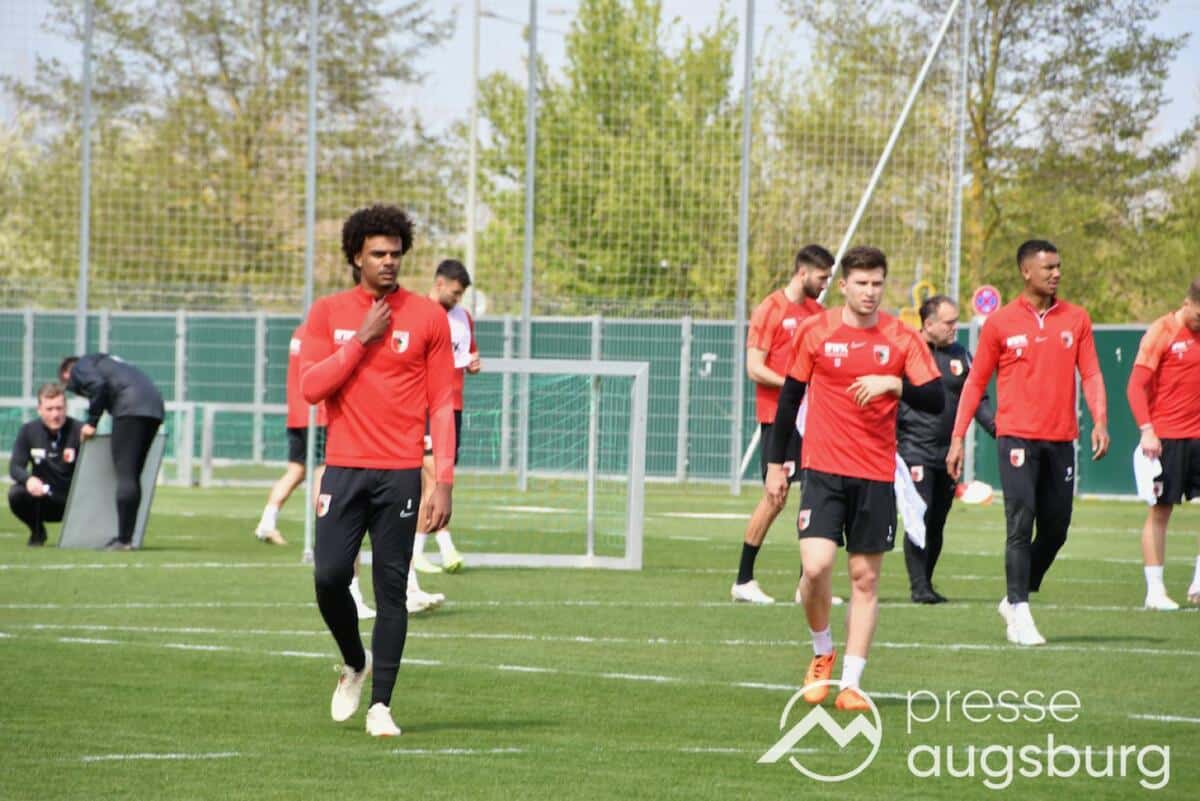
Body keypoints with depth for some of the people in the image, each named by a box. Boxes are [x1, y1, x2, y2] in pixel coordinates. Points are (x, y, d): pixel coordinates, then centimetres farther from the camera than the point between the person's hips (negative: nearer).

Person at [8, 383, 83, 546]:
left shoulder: (78, 430, -12)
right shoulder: (28, 431, -4)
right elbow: (15, 467, -10)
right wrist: (28, 479, -33)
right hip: (43, 499, 1)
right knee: (16, 494, -29)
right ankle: (37, 531, 4)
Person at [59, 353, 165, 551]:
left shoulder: (79, 367, 13)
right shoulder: (103, 361, 37)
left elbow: (98, 386, -7)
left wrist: (92, 423, -1)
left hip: (131, 407, -8)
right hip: (155, 405, 8)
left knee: (124, 474, -9)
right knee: (133, 476, 11)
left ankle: (124, 539, -13)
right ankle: (127, 537, 9)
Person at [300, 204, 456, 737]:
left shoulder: (427, 317, 4)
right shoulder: (328, 313, 7)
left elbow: (442, 407, 4)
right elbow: (311, 387, -5)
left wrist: (444, 483, -3)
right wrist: (363, 338, -10)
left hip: (400, 473, -1)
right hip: (344, 468, 1)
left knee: (392, 589, -2)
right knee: (329, 577, -9)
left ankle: (381, 705, 2)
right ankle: (355, 664, 19)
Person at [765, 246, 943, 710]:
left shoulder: (902, 339, 2)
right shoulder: (815, 332, 2)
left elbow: (935, 400, -2)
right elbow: (790, 398, 9)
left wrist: (895, 384, -21)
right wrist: (776, 465, 9)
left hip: (876, 476, 1)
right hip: (824, 471, -1)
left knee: (865, 578, 3)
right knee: (816, 567, -15)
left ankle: (851, 684, 9)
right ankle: (822, 654, 11)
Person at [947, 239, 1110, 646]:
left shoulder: (1076, 319, 8)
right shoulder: (1001, 322, 1)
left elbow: (1091, 373, 6)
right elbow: (976, 382, 6)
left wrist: (1099, 421, -10)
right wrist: (958, 437, 2)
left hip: (1061, 440, 4)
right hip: (1018, 438, -3)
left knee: (1056, 529, 7)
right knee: (1021, 524, -12)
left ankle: (1015, 600, 25)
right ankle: (1020, 614, -8)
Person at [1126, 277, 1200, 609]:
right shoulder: (1161, 333, -7)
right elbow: (1136, 386, -10)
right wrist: (1147, 430, -21)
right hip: (1165, 437, -6)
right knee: (1161, 509, -2)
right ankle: (1155, 591, 2)